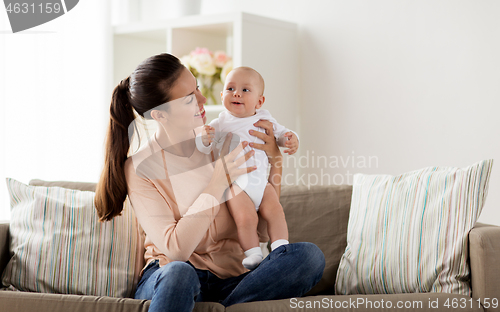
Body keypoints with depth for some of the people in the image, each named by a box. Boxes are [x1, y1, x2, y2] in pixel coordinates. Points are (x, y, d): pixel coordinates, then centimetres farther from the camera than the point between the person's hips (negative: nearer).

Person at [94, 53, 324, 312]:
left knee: (309, 255, -23)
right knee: (178, 272, -41)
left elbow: (266, 219, 14)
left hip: (231, 279, 5)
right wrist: (218, 182, -17)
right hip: (167, 281, -5)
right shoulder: (139, 169, -7)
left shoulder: (222, 140, 6)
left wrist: (274, 158, -1)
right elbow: (175, 250, -17)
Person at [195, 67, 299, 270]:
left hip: (261, 181, 4)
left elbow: (280, 132, 21)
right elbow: (204, 148, -4)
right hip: (235, 183, -4)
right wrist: (204, 139, -27)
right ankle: (252, 253, -7)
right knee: (246, 218, -18)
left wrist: (291, 139, -2)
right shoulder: (220, 123, -2)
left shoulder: (264, 119, 7)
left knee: (276, 211, -8)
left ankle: (280, 247, -2)